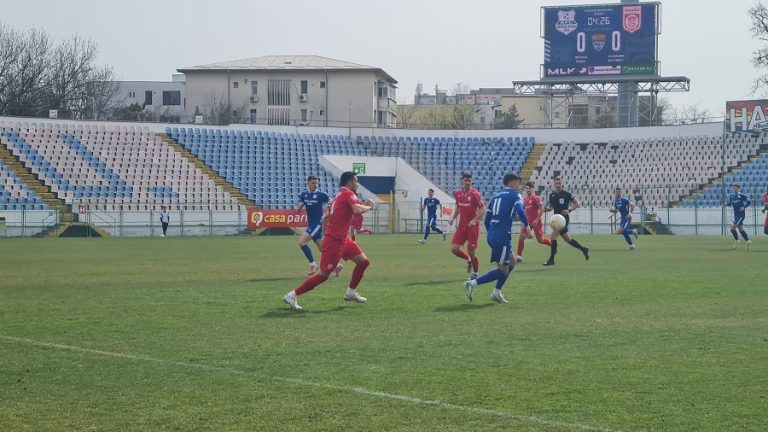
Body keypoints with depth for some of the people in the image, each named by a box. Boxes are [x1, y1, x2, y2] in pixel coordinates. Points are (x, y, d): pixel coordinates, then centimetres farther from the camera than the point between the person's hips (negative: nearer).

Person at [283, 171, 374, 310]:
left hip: (342, 239, 10)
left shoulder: (340, 195, 16)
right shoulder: (348, 194, -13)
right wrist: (369, 207, -12)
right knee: (324, 275, -6)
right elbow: (357, 209, -31)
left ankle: (350, 293, 21)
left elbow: (327, 216, 23)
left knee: (364, 262, 11)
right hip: (334, 240, -10)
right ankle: (292, 296, -2)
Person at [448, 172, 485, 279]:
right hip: (462, 225, 5)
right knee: (454, 248, -7)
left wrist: (474, 220, -24)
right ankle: (468, 260, 23)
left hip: (473, 226, -5)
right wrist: (453, 218, 6)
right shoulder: (457, 194, 5)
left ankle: (475, 273, 18)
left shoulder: (475, 194, -11)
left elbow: (482, 209, -12)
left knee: (471, 252, -4)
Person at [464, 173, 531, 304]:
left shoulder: (496, 196, 20)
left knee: (511, 263, 22)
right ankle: (473, 283, -12)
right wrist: (527, 226, -8)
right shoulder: (515, 195, -1)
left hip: (492, 235, 8)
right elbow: (520, 211, -20)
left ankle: (497, 292, 20)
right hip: (503, 236, -8)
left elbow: (487, 220, 19)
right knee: (503, 271, -1)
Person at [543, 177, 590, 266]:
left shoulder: (566, 194, -9)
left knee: (553, 236, -17)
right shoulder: (552, 195, 9)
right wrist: (546, 209, -3)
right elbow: (550, 206, 20)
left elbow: (577, 204, -5)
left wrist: (569, 210, -19)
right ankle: (583, 249, 35)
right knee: (567, 239, 16)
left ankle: (551, 259, -12)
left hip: (564, 218, -7)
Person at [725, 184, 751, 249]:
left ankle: (736, 241, 1)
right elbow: (730, 203, 16)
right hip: (735, 215, 7)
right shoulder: (731, 196, 8)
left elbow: (749, 202, -5)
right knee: (740, 229, 12)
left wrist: (744, 207, -16)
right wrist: (727, 204, -5)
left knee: (732, 227, -15)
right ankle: (747, 241, 26)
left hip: (741, 214, -7)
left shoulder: (742, 196, -10)